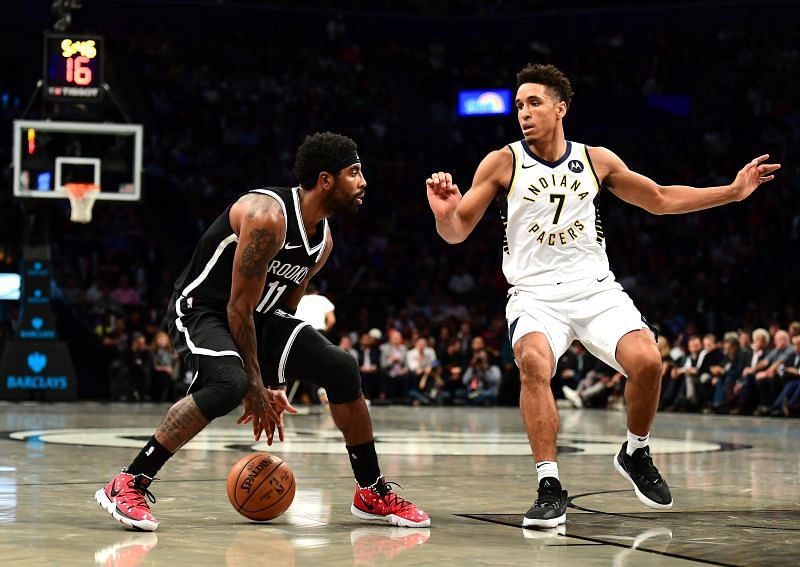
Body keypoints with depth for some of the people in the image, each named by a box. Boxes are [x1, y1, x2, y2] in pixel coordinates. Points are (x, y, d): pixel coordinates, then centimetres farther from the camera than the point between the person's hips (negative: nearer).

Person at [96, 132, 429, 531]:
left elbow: (283, 307, 12)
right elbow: (238, 307, -24)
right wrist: (255, 385, -18)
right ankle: (128, 485, -29)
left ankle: (372, 493, 9)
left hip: (258, 316, 9)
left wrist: (275, 383, 9)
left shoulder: (323, 239, 2)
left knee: (342, 369, -4)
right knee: (230, 383, -36)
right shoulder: (268, 216, -26)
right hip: (201, 308, -9)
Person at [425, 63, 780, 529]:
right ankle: (550, 488, -24)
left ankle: (636, 454, 9)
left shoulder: (597, 160, 6)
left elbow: (660, 200, 18)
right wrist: (444, 213, -23)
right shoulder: (503, 163, -1)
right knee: (534, 363, -32)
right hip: (535, 294, -2)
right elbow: (458, 232, 1)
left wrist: (734, 191, 14)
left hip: (596, 289, 2)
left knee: (647, 362, -20)